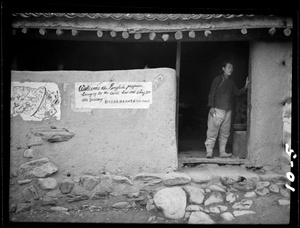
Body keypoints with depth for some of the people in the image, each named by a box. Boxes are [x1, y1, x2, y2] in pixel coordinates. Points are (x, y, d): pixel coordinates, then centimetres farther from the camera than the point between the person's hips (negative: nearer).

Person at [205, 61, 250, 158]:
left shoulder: (231, 82, 16)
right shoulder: (218, 79, -1)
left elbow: (237, 93, 15)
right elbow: (211, 93, -4)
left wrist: (245, 87, 0)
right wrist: (211, 107, -12)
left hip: (228, 111, 6)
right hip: (217, 110, -6)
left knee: (225, 133, 6)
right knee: (212, 132, -5)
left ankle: (222, 152, 12)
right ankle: (209, 152, 0)